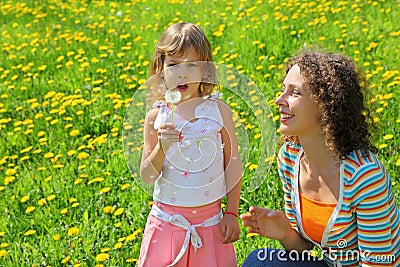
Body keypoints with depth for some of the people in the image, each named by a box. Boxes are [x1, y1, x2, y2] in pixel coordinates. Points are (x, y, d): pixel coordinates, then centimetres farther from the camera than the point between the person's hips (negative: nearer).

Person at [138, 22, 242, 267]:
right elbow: (147, 177, -5)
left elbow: (233, 165, 3)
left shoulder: (219, 110, -4)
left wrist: (232, 214, 2)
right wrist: (161, 147, -22)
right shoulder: (156, 116, -5)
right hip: (168, 220, 0)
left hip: (210, 219, 0)